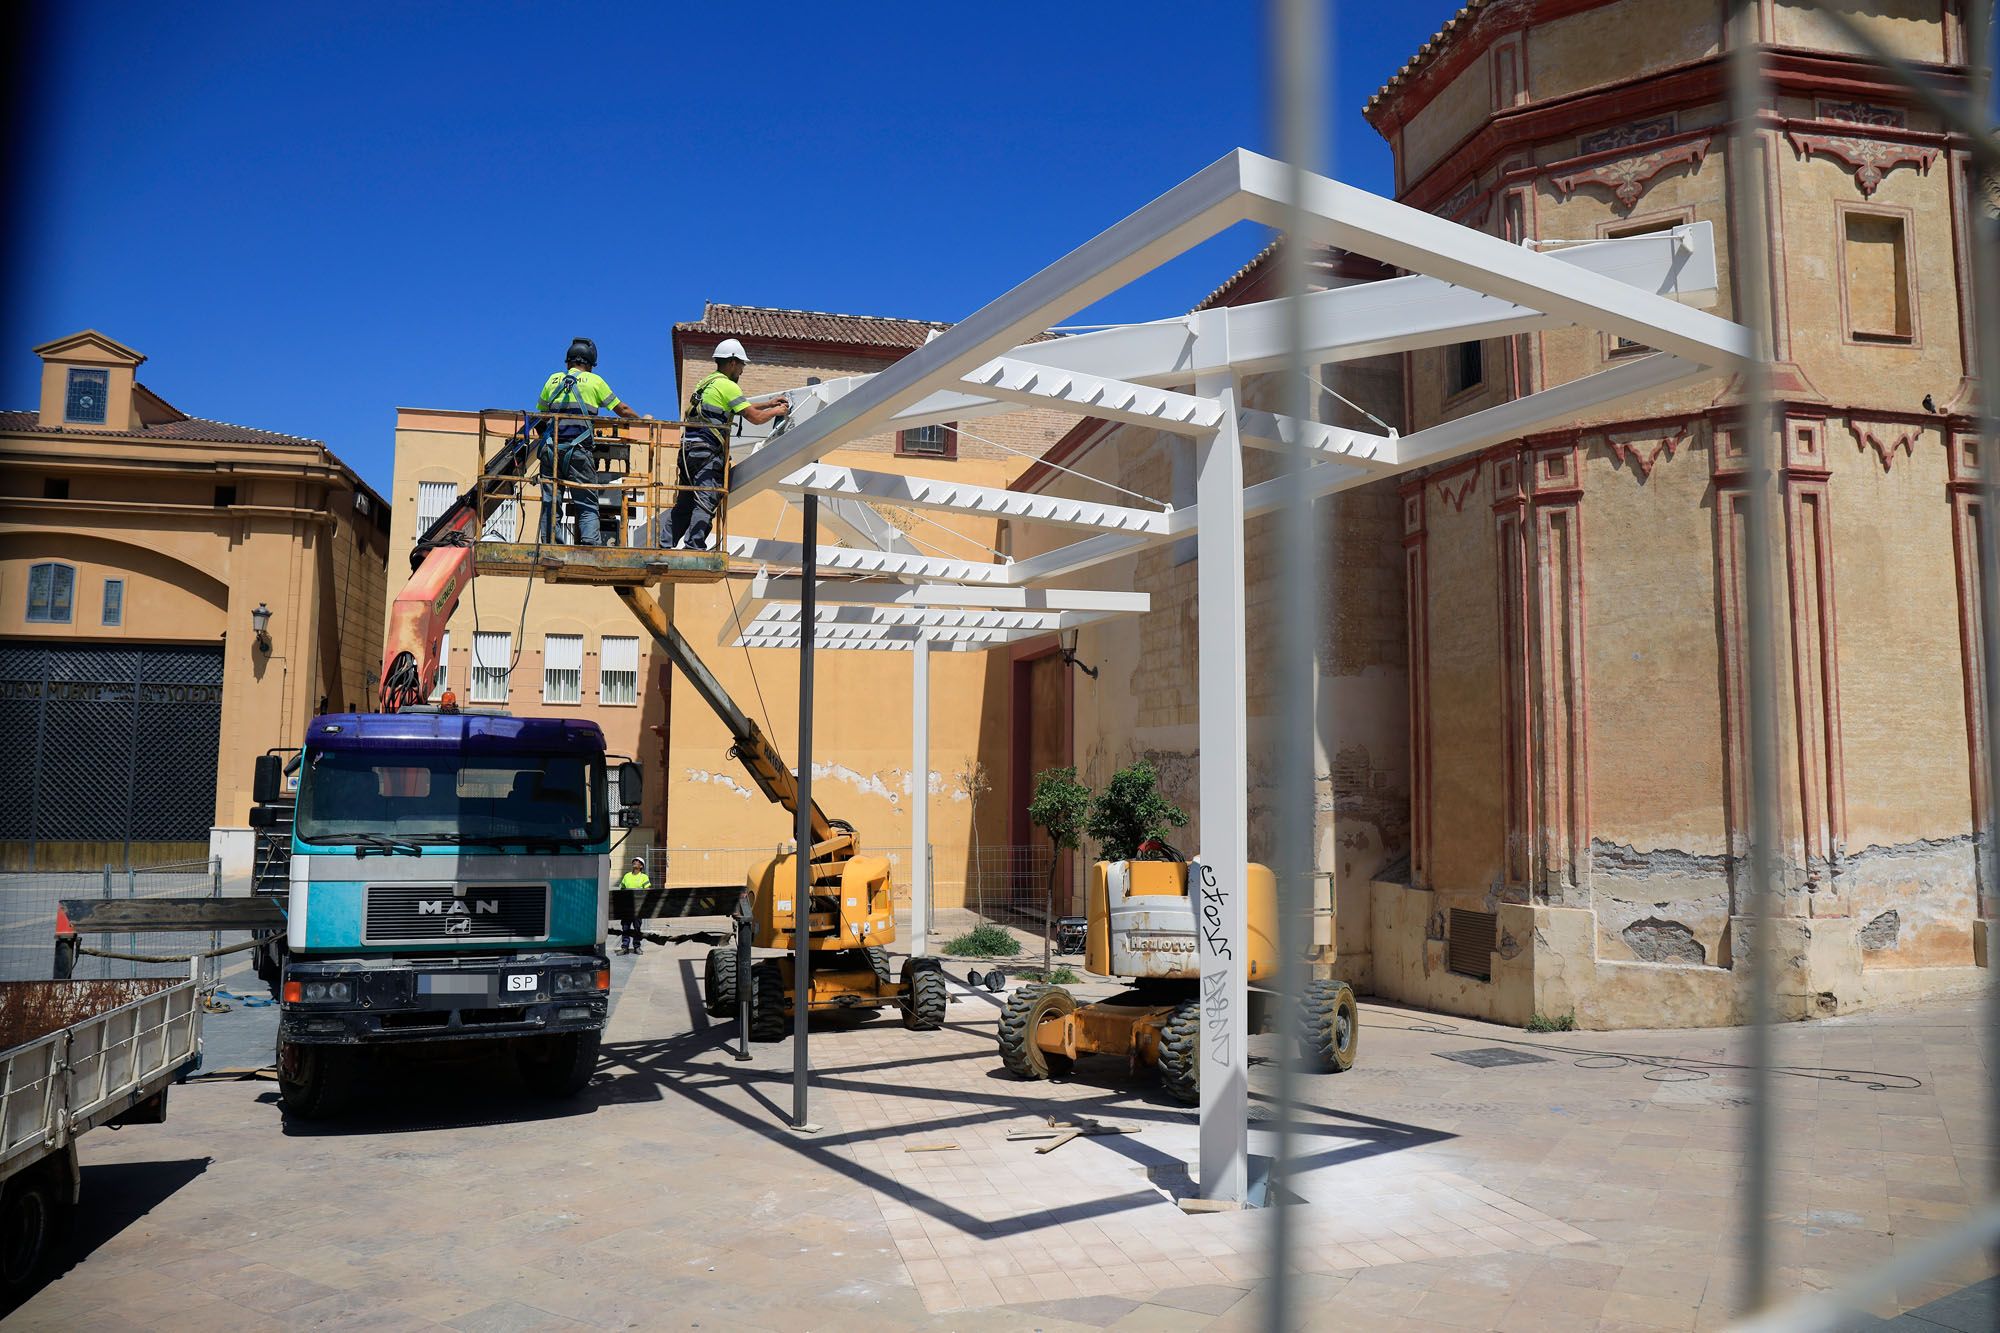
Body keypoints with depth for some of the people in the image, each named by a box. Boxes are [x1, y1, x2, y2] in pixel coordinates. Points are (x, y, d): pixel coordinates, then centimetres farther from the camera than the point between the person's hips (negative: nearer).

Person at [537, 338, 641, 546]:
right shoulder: (595, 381, 9)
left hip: (551, 449, 3)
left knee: (549, 503, 5)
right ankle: (589, 543, -18)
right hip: (579, 451, -3)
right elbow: (623, 410, 15)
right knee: (588, 505, -3)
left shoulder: (553, 380, 17)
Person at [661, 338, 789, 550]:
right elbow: (755, 418, -9)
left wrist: (767, 403, 35)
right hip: (707, 454, -9)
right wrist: (776, 411, 9)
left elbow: (737, 408, 33)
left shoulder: (707, 382, 22)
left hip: (689, 449, 9)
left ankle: (664, 545, 11)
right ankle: (694, 546, -17)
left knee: (685, 503, 12)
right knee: (706, 503, -11)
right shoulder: (727, 386, -6)